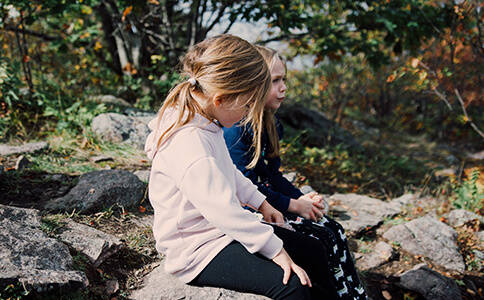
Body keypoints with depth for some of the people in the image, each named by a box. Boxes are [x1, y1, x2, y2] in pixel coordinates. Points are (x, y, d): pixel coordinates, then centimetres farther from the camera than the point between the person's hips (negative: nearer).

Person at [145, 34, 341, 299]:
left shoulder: (205, 123, 3)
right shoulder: (189, 144, -30)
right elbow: (224, 211, -32)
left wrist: (260, 202, 17)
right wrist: (275, 250, -27)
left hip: (227, 229, 10)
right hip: (197, 251, -10)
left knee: (315, 252, 8)